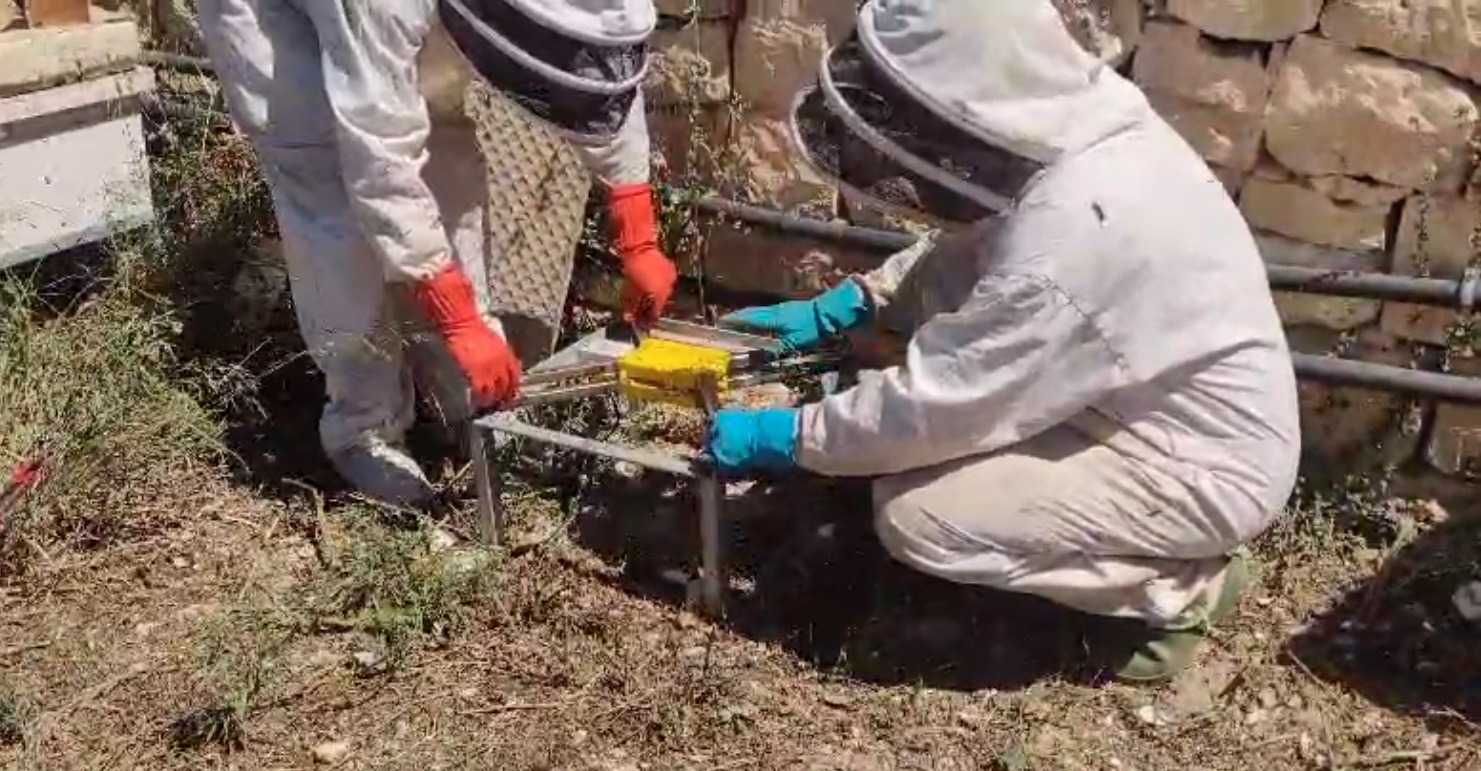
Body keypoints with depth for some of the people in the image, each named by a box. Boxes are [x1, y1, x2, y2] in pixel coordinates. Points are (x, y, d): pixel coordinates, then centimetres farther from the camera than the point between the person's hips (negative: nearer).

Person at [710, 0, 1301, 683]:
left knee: (914, 515, -15)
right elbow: (964, 247, 10)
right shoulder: (1071, 126, -8)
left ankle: (1181, 583, 0)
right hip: (1157, 395, 8)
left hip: (1206, 465, -8)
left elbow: (932, 403, -26)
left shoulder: (1068, 232, -34)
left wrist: (782, 437, -13)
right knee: (932, 314, 1)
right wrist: (838, 308, 1)